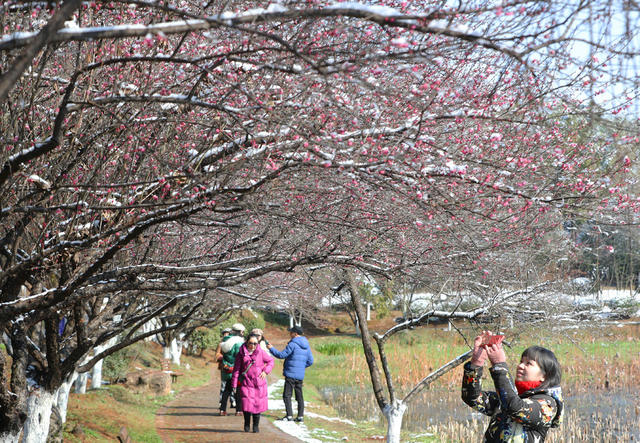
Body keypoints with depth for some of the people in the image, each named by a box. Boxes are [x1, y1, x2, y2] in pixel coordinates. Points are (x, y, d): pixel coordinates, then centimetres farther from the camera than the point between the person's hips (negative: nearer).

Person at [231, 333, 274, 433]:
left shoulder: (261, 352, -1)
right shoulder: (241, 354, 0)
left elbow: (271, 361, 13)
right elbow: (236, 369, 4)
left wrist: (266, 371, -4)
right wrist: (234, 384, 2)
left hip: (259, 383, 1)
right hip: (246, 383, -1)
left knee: (258, 404, 1)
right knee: (246, 404, -9)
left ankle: (256, 426, 16)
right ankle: (247, 424, 12)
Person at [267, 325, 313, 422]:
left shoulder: (293, 344, -11)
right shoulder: (306, 346, 12)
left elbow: (281, 355, -11)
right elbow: (310, 361, 15)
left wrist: (271, 348, 0)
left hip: (291, 374, -7)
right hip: (300, 375, 7)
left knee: (287, 395, -4)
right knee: (299, 396, 11)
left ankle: (289, 416, -11)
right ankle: (300, 416, 9)